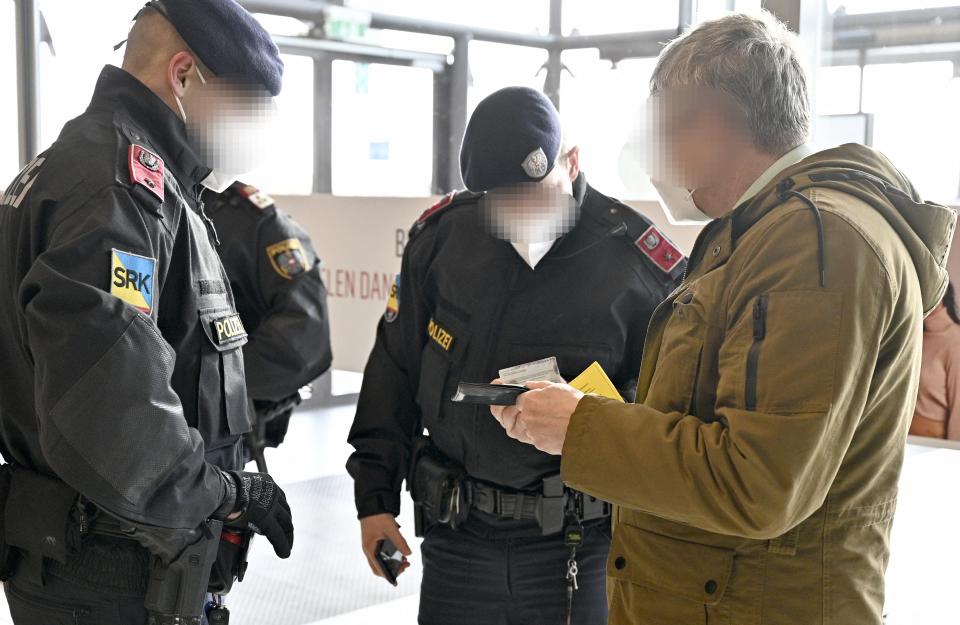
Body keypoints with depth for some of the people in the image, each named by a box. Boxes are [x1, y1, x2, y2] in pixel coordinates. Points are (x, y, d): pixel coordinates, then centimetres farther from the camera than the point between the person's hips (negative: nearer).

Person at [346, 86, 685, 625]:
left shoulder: (640, 262, -10)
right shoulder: (443, 234, -1)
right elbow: (395, 372, 7)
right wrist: (376, 497, 8)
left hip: (576, 543, -2)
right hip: (457, 535, 3)